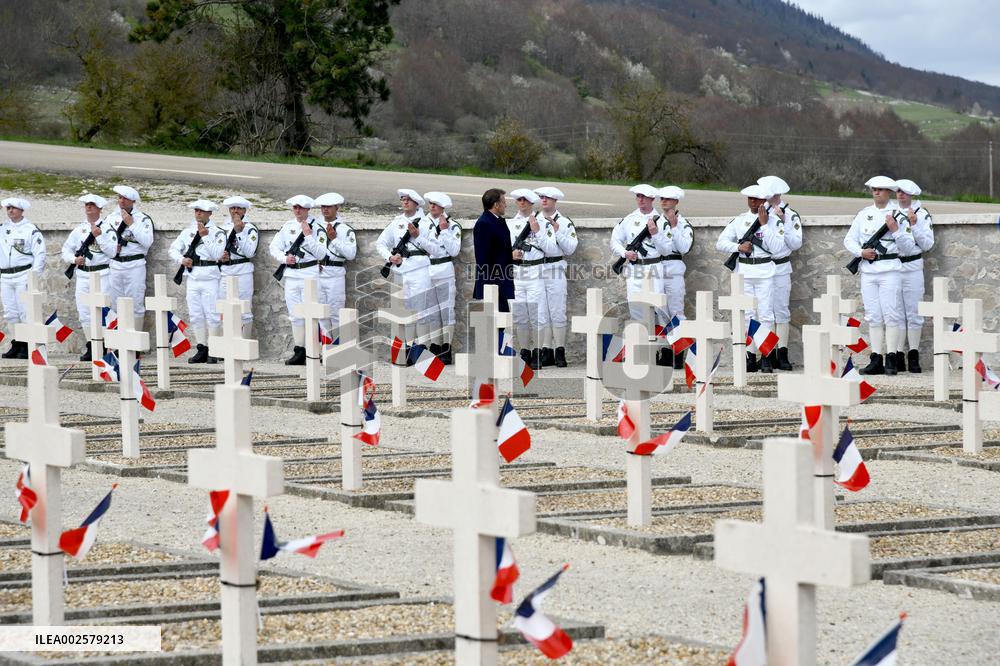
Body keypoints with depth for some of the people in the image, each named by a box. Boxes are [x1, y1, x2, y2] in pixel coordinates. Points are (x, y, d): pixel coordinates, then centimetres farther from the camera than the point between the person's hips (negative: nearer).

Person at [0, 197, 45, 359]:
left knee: (25, 311, -8)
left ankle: (26, 346, -5)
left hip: (23, 275, -5)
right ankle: (15, 345, 12)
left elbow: (40, 254, -4)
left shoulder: (30, 230, -1)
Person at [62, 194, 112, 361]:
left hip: (102, 273, -5)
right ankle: (91, 348, 13)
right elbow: (66, 249, 17)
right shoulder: (79, 229, 14)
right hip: (83, 275, 5)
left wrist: (99, 236, -17)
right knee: (84, 311, 5)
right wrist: (74, 259, -2)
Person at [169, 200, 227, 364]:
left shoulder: (217, 233, 0)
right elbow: (173, 249, 14)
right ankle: (202, 349, 11)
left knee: (212, 314, -6)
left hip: (210, 278, -5)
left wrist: (205, 236, -14)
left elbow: (217, 255, -12)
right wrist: (181, 259, -5)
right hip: (192, 277, 5)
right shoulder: (188, 232, 14)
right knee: (195, 315, 5)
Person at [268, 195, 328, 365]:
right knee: (295, 314, 7)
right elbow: (274, 247, 11)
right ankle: (299, 352, 12)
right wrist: (284, 258, -6)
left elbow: (321, 254, -10)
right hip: (291, 274, 5)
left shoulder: (317, 228, -3)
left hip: (310, 273, -5)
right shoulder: (287, 227, 11)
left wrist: (308, 235, -15)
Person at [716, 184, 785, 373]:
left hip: (764, 271, -2)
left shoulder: (771, 220, 3)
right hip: (744, 271, 2)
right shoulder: (739, 220, 11)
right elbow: (720, 243, 9)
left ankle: (766, 357, -3)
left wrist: (764, 224, -11)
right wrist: (738, 247, -8)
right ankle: (750, 356, 5)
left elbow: (777, 248, -9)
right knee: (747, 314, 2)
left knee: (765, 314, -5)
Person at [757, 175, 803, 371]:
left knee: (782, 311, -3)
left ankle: (782, 355, -2)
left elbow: (796, 243, -8)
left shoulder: (790, 215, -1)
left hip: (781, 268, -3)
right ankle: (770, 355, 8)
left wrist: (784, 222, -15)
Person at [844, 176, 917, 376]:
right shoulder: (863, 215, 13)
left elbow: (909, 248, -2)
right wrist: (861, 252, -4)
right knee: (873, 316, 4)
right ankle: (876, 360, 6)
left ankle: (891, 360, -5)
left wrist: (895, 230, -16)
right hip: (868, 269, 4)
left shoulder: (898, 215, 2)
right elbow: (849, 239, 14)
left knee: (891, 315, -7)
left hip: (889, 269, -4)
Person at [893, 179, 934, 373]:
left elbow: (927, 244, -4)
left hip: (913, 267, -3)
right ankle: (898, 357, 5)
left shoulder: (922, 214, 2)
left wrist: (914, 225, -12)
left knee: (914, 313, -4)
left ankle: (914, 357, -2)